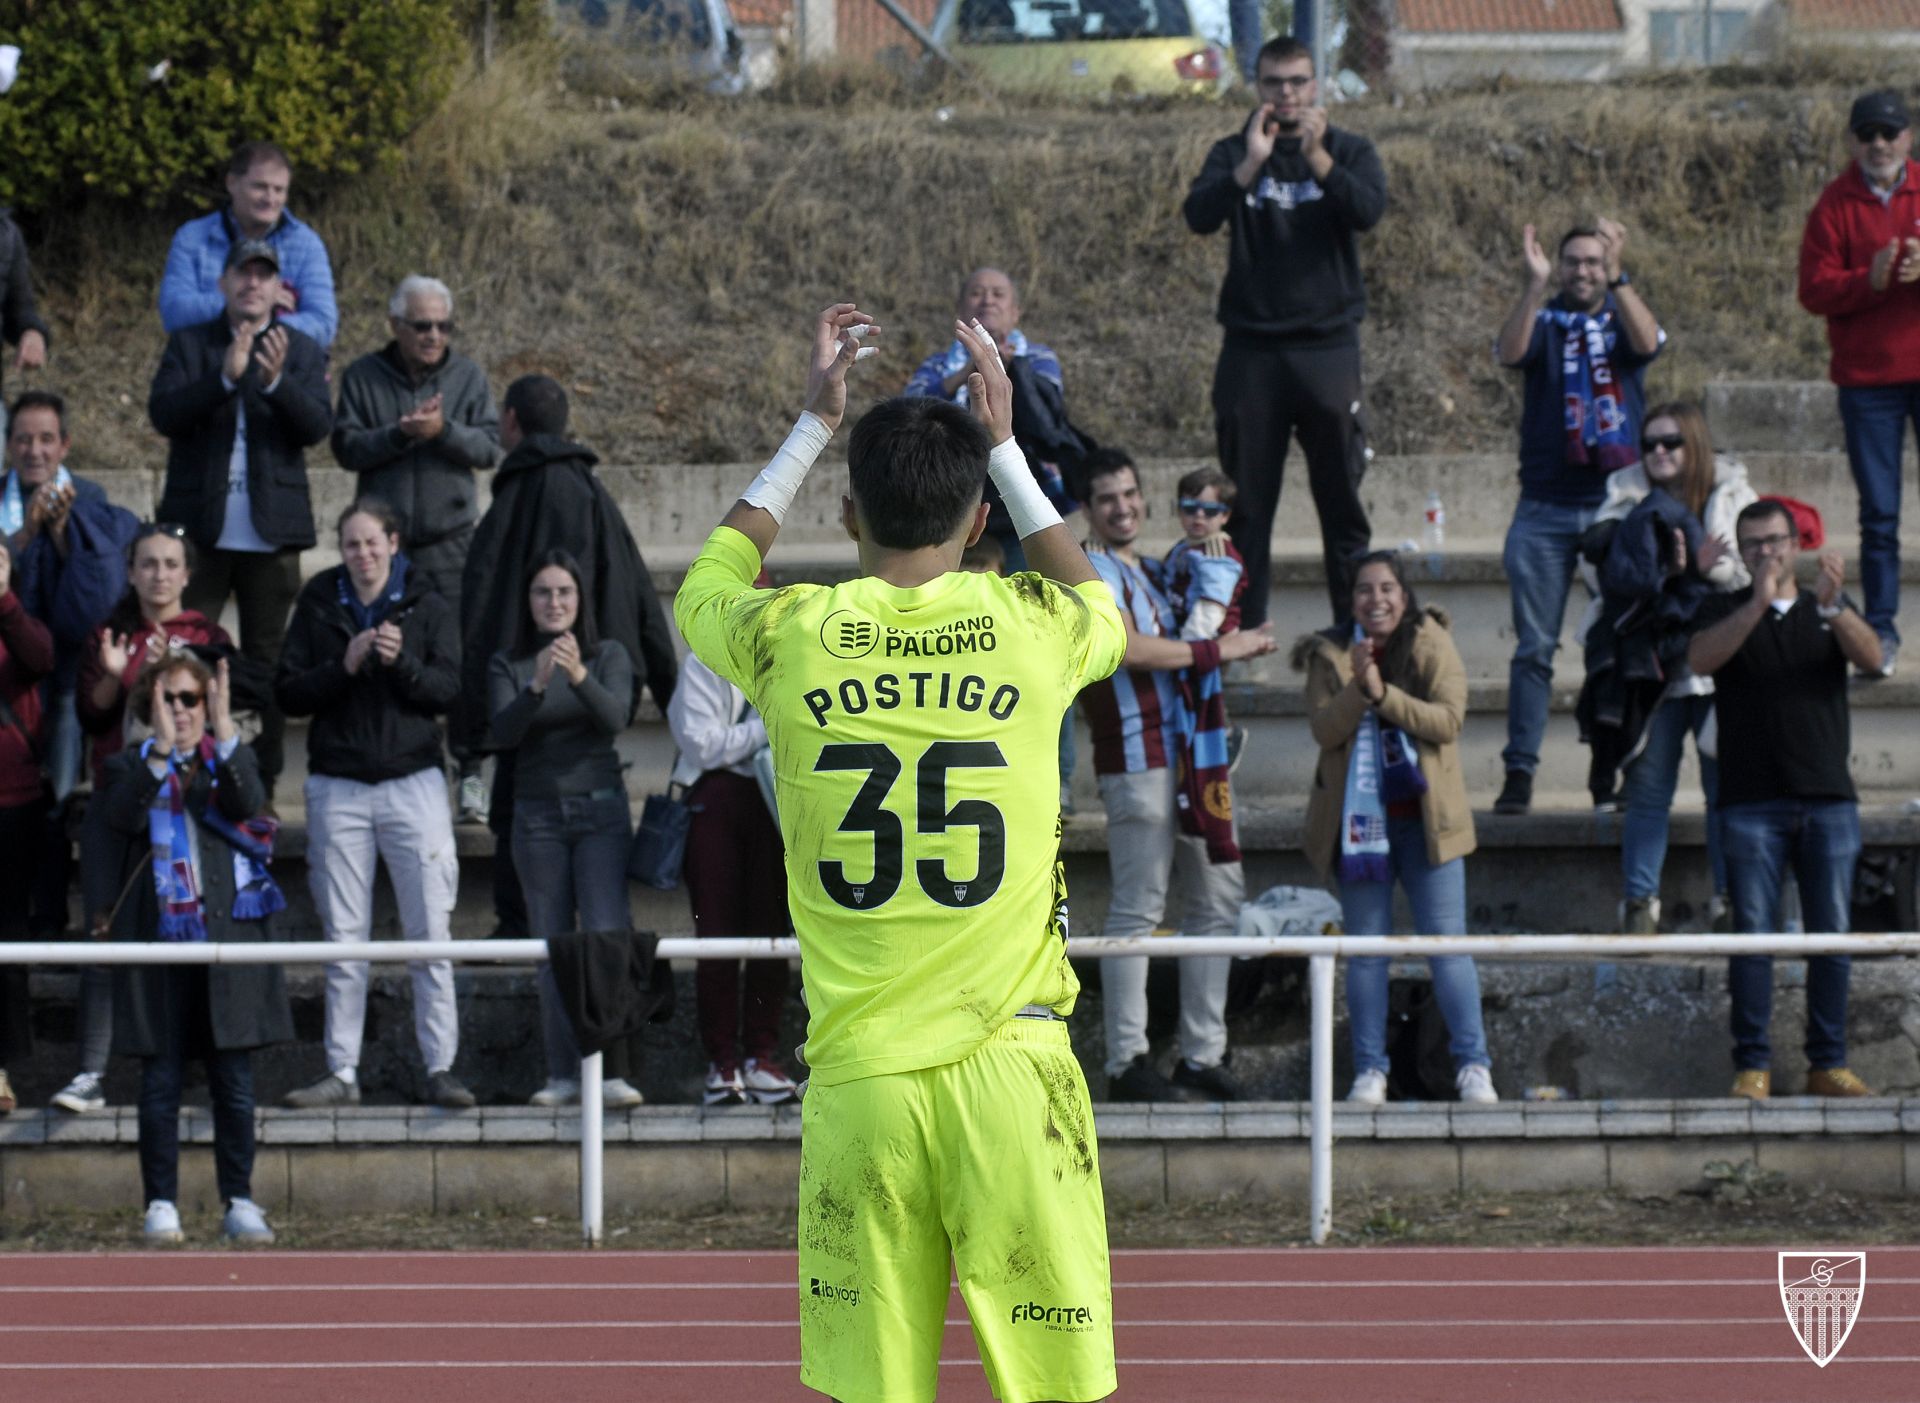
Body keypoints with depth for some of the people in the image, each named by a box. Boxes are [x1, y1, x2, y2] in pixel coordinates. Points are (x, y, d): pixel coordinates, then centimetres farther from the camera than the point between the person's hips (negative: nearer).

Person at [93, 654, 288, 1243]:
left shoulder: (230, 763, 11)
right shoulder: (130, 769, 8)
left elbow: (248, 804, -11)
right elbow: (124, 818, -13)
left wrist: (224, 735, -23)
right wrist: (162, 751, -23)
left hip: (229, 936, 0)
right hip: (156, 940, 0)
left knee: (234, 1079, 0)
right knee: (160, 1079, 0)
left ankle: (239, 1202, 7)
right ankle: (161, 1204, 5)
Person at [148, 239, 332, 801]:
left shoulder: (301, 351, 7)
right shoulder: (190, 344, 6)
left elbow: (317, 427, -7)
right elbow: (163, 412, -9)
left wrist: (277, 381, -25)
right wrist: (226, 376, -23)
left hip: (271, 531, 0)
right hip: (200, 527, 0)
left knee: (267, 659, 4)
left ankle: (261, 784, 10)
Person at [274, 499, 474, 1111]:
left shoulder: (426, 606, 4)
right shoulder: (318, 606, 6)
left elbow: (448, 689, -3)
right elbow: (287, 692, 2)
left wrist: (401, 663, -20)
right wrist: (343, 667, -13)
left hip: (412, 779, -1)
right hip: (337, 785, 1)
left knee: (430, 933, -5)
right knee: (344, 938, 3)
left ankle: (441, 1067, -3)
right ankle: (342, 1071, 7)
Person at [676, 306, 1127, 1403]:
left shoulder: (793, 637, 2)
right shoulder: (1028, 630, 1)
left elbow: (706, 584, 28)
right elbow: (1105, 614, 29)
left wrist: (814, 427, 34)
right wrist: (1005, 449, 34)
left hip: (857, 1082, 1)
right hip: (1011, 1069, -1)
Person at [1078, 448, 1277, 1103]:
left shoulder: (1150, 571, 21)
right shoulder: (1092, 571, -5)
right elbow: (1129, 648, -19)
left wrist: (1237, 643, 10)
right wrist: (1216, 650, -13)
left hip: (1190, 753, 9)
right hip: (1136, 757, -9)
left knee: (1219, 896, 10)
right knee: (1137, 908, -9)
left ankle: (1202, 1054, 15)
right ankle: (1126, 1062, -8)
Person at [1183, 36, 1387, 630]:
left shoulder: (1349, 152, 8)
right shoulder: (1233, 154, 8)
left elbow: (1368, 211, -11)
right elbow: (1199, 215, -9)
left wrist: (1316, 157, -22)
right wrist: (1252, 164, -21)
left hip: (1327, 347, -1)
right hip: (1251, 351, 1)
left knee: (1341, 495, -3)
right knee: (1247, 502, 0)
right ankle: (1243, 630, 4)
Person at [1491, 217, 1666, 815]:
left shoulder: (1623, 317, 9)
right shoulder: (1543, 322, 7)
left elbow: (1647, 342, -14)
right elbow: (1509, 353, -14)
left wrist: (1618, 277, -26)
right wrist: (1535, 283, -26)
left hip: (1618, 501, 0)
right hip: (1545, 508, 0)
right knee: (1533, 647, -3)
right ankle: (1519, 771, -3)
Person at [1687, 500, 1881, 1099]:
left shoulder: (1832, 609, 16)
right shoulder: (1725, 611, 11)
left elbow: (1872, 657, -3)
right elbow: (1700, 660, -10)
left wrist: (1832, 606, -21)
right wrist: (1758, 604, -21)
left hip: (1829, 799, 2)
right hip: (1752, 802, -2)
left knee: (1832, 933, 0)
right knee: (1753, 932, -6)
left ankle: (1828, 1063, 6)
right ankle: (1752, 1065, -3)